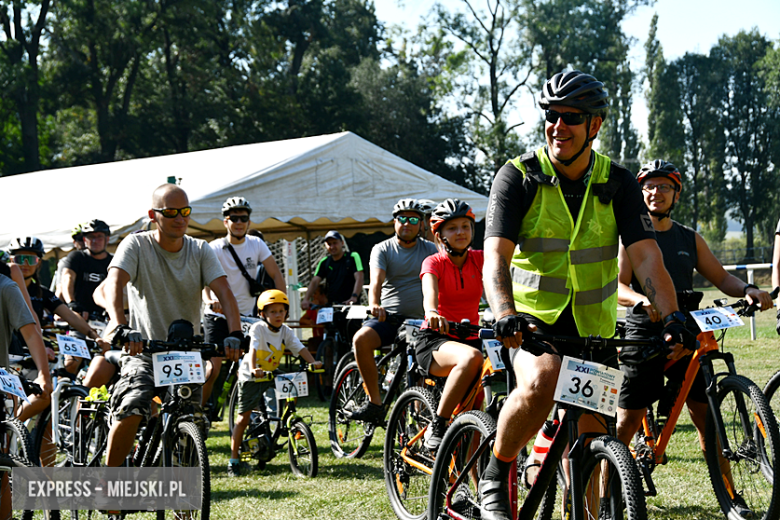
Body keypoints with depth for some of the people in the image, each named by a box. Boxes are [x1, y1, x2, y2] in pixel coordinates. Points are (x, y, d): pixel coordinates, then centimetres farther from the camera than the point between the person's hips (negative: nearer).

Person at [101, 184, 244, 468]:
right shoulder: (136, 245, -7)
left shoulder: (200, 251, 1)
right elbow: (112, 284, -24)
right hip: (143, 351, -3)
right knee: (129, 414, -25)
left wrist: (234, 333, -30)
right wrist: (120, 327, -43)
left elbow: (224, 292, -11)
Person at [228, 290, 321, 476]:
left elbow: (299, 348, -9)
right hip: (251, 377, -5)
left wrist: (313, 362, -26)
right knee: (244, 418, -5)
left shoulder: (286, 331, -1)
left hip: (271, 376, 5)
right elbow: (253, 349, -31)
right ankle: (233, 461, 0)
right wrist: (253, 369, -47)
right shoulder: (258, 328, -17)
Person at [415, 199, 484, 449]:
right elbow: (430, 290, -26)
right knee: (471, 357, -36)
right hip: (435, 340, -4)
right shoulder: (434, 262, -5)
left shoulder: (480, 259, 5)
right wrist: (432, 313, -50)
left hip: (469, 339, 4)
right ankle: (437, 427, -27)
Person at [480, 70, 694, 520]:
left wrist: (672, 317, -32)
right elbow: (496, 256, -22)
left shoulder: (617, 183, -4)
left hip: (593, 328, 3)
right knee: (541, 384, -33)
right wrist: (505, 314, -41)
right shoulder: (518, 177, -11)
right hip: (533, 319, -3)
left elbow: (647, 256, -15)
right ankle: (495, 477, -10)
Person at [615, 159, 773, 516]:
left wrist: (748, 290, -7)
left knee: (706, 416, 0)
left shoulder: (689, 239, 15)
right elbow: (617, 286, -8)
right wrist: (643, 301, -30)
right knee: (627, 421, -5)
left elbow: (720, 277, 14)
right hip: (642, 338, -3)